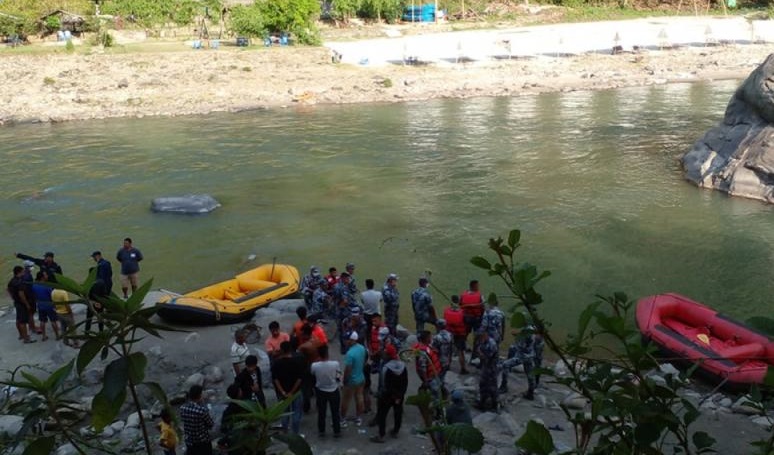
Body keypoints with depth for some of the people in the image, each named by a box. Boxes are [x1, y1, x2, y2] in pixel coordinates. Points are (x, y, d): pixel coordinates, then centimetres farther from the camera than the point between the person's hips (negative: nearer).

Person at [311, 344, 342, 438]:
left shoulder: (314, 365, -23)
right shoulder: (335, 364, -25)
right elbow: (339, 377, -9)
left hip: (320, 391, 1)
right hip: (333, 391, -1)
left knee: (321, 412, 19)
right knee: (335, 412, 16)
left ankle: (321, 431, 31)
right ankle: (337, 431, 27)